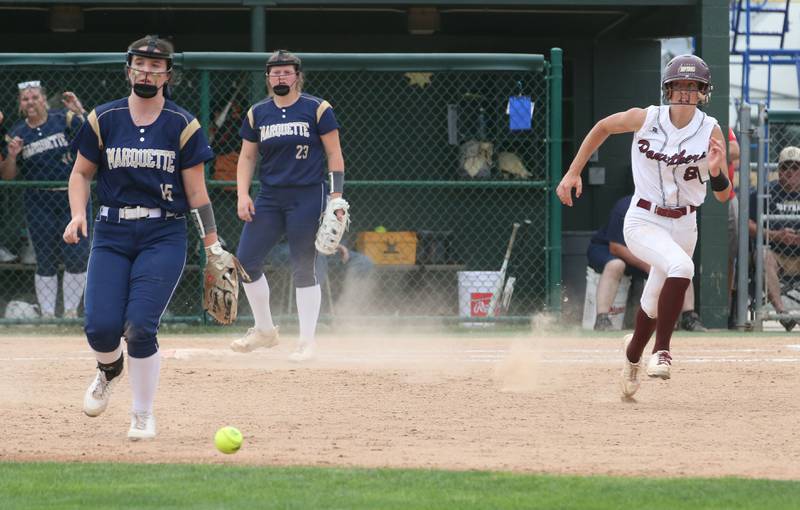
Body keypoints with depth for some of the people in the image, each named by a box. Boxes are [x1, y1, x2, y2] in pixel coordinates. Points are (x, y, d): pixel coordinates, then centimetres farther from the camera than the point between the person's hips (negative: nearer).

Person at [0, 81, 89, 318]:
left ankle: (71, 310, 7)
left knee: (76, 256, -6)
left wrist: (80, 112, -30)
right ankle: (47, 314, 10)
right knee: (46, 260, 3)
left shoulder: (64, 119, -2)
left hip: (72, 199, -2)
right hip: (39, 203, 2)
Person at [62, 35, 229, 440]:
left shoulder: (182, 126, 0)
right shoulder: (103, 119, 4)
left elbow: (197, 192, 2)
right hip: (111, 234, 2)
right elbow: (81, 173, 12)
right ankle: (110, 369, 26)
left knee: (140, 327, -16)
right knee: (100, 327, -12)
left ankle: (143, 415, 4)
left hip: (163, 236, -2)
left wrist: (213, 248, -1)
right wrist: (78, 215, -5)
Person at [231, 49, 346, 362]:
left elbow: (334, 154, -1)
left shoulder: (317, 110, -2)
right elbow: (247, 157, 14)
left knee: (303, 267, -5)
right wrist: (242, 195, 0)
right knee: (246, 260, -1)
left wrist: (336, 196, -10)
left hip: (308, 196, -5)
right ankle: (264, 330, 15)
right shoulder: (257, 114, 10)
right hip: (270, 197, 5)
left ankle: (307, 341, 3)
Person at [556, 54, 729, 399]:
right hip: (643, 222, -3)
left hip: (683, 225, 3)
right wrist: (573, 172, 6)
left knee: (654, 305, 14)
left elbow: (724, 196, -10)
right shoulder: (645, 119, -12)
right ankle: (661, 351, -20)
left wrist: (716, 171, -32)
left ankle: (633, 353, 46)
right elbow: (603, 127, 7)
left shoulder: (710, 131, -9)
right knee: (681, 266, -32)